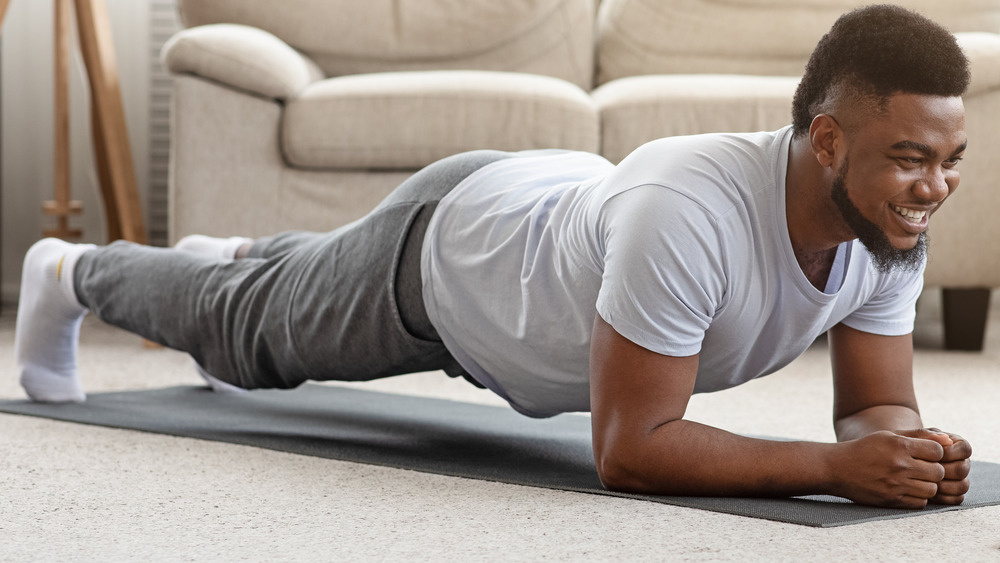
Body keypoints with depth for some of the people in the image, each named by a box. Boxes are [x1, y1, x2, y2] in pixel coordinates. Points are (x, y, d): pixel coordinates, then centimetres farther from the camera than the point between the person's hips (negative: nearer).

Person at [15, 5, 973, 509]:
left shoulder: (892, 231, -27)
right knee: (250, 329, 23)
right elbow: (628, 449, -45)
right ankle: (71, 273, 52)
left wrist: (911, 450, -41)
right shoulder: (688, 216, -49)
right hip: (444, 246, -6)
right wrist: (838, 465, -52)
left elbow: (875, 407, -17)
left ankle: (240, 257, 69)